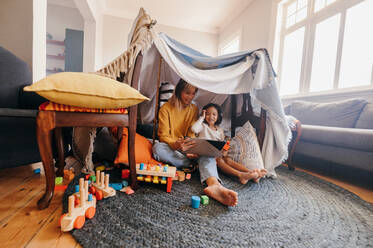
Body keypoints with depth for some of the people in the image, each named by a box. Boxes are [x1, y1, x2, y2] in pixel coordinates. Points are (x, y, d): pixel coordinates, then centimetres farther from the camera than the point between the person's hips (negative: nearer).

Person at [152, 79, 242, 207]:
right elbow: (163, 136, -12)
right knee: (157, 148, -36)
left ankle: (214, 185, -52)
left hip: (185, 148, 3)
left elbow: (192, 134, 1)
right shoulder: (166, 108, -6)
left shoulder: (194, 109, 6)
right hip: (170, 147, -2)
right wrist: (176, 145, -35)